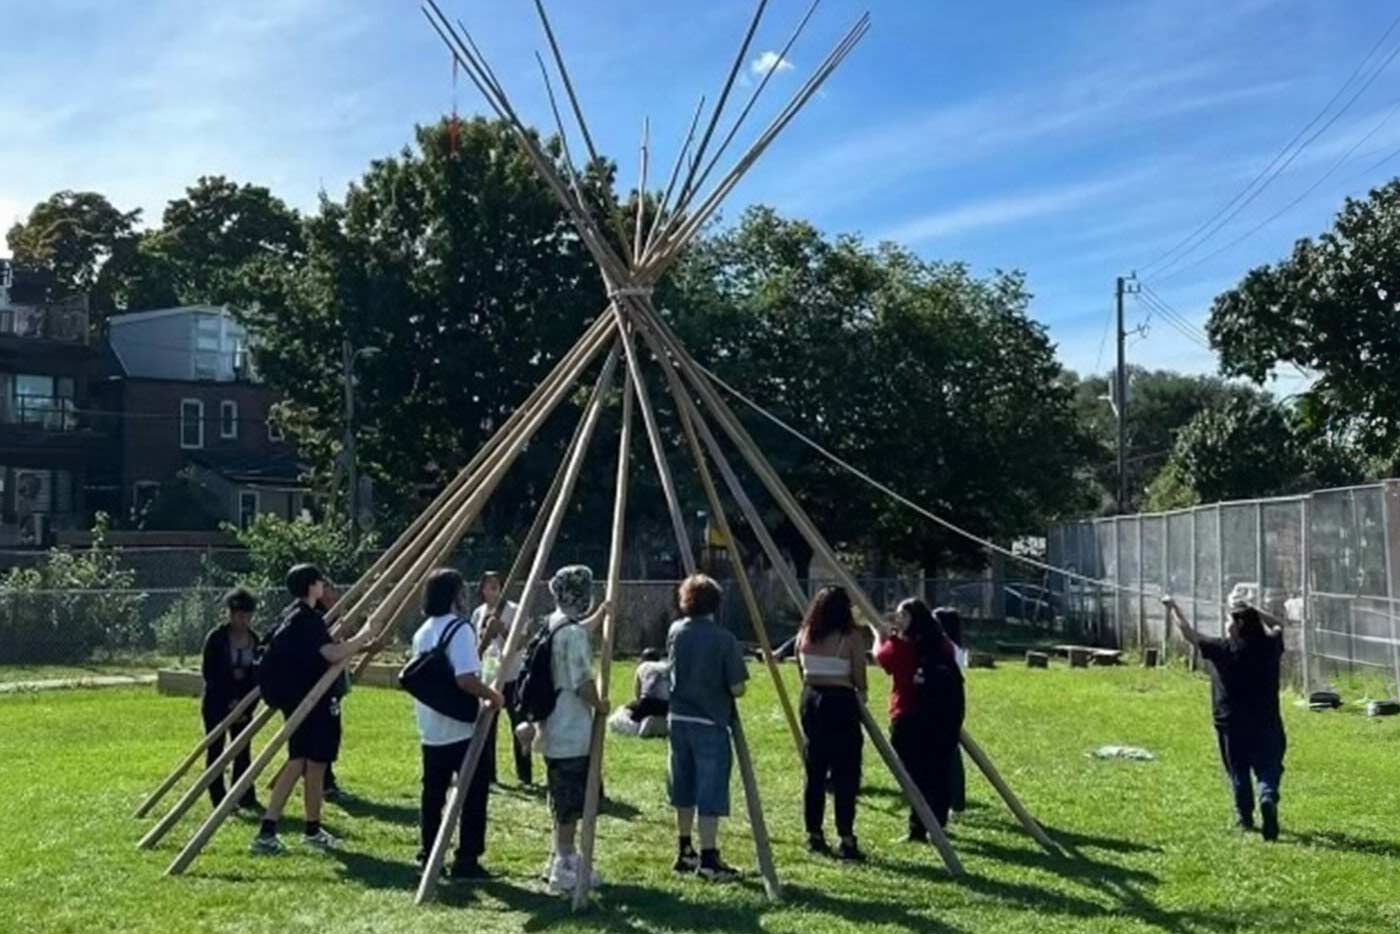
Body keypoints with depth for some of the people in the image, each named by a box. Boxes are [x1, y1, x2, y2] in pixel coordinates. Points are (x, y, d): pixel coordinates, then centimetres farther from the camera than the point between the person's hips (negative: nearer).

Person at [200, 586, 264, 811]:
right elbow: (208, 672, -11)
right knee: (216, 750, 2)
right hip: (216, 703, -4)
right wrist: (229, 701, -13)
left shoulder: (254, 640, 2)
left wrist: (247, 705, -6)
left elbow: (256, 674, 4)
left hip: (243, 704, 4)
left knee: (243, 751, 4)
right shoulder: (216, 637, -10)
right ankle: (218, 799, 8)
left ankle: (246, 797, 10)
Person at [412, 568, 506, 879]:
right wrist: (493, 696, -11)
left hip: (431, 730, 8)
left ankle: (428, 856, 17)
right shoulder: (459, 629, -15)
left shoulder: (423, 632, 10)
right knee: (473, 794, 0)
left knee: (433, 794, 13)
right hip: (461, 729, -8)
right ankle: (466, 859, 1)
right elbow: (466, 679, -25)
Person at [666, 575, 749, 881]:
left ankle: (685, 852, 26)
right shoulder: (724, 639, -14)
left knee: (683, 789, 15)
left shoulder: (675, 632, 1)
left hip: (678, 719, 5)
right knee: (710, 792, -1)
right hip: (710, 723, -5)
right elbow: (737, 688, -12)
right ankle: (708, 860, 0)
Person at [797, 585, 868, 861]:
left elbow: (803, 672, 10)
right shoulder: (851, 638, -10)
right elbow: (859, 681, -7)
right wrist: (860, 694, 12)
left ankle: (814, 836, 17)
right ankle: (846, 840, -3)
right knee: (845, 775, -1)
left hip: (811, 701, 6)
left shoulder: (804, 635, 5)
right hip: (841, 703, -6)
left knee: (814, 772, 12)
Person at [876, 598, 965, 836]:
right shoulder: (942, 643, 6)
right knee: (939, 772, 12)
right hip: (941, 718, 5)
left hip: (909, 718, -5)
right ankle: (937, 824, 20)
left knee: (915, 775, -2)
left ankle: (919, 828, -4)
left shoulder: (900, 644, -8)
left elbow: (880, 656, 9)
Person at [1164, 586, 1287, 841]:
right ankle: (1268, 799, -23)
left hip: (1232, 726, -1)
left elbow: (1189, 634, -2)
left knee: (1239, 772, 14)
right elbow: (1274, 627, 20)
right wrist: (1250, 608, 21)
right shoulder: (1269, 647, -3)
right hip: (1266, 724, 1)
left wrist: (1173, 608, 9)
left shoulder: (1224, 650, -10)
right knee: (1268, 768, 4)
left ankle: (1244, 817, 21)